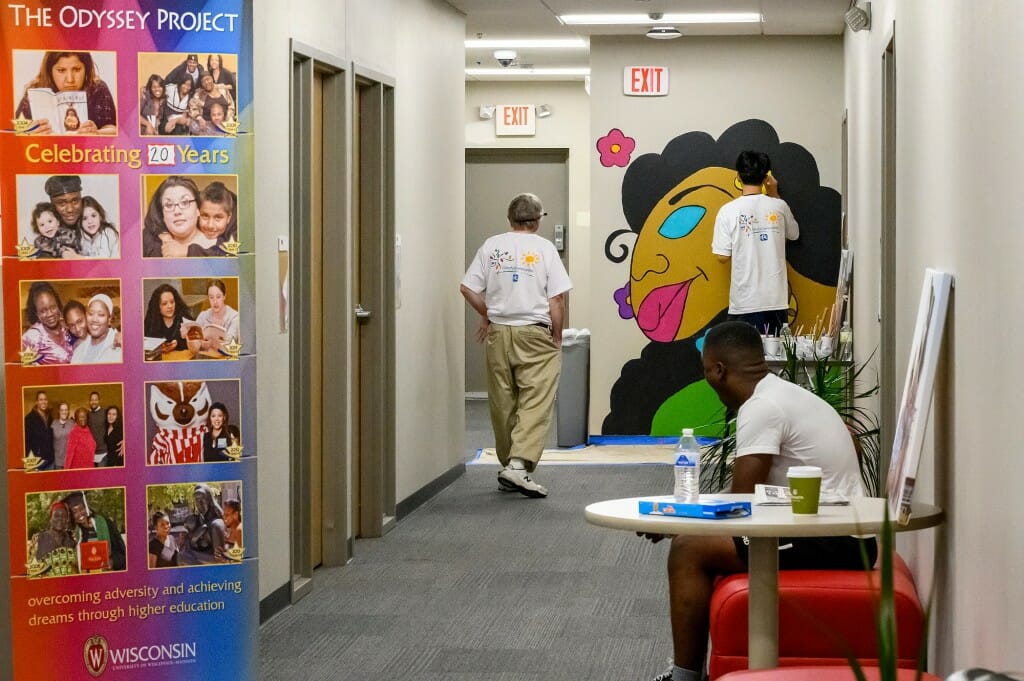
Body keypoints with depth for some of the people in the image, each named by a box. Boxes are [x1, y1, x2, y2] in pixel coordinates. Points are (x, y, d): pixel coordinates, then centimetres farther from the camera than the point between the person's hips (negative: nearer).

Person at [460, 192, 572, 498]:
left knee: (503, 404, 11)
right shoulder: (543, 247, -3)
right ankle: (519, 464, -19)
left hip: (498, 334, 4)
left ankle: (509, 465, 19)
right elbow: (556, 299, -7)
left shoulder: (491, 246, 6)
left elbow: (467, 288, 4)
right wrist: (557, 336, 4)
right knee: (535, 403, -6)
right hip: (534, 335, -4)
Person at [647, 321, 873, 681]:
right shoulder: (787, 395, 15)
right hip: (844, 537, 10)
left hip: (831, 544, -10)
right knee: (712, 541, 21)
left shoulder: (761, 408, -15)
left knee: (689, 550, -9)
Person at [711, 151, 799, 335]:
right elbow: (793, 234, 21)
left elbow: (723, 256, -7)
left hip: (744, 303, -2)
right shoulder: (778, 206, -1)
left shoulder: (729, 211, -8)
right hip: (776, 299, 2)